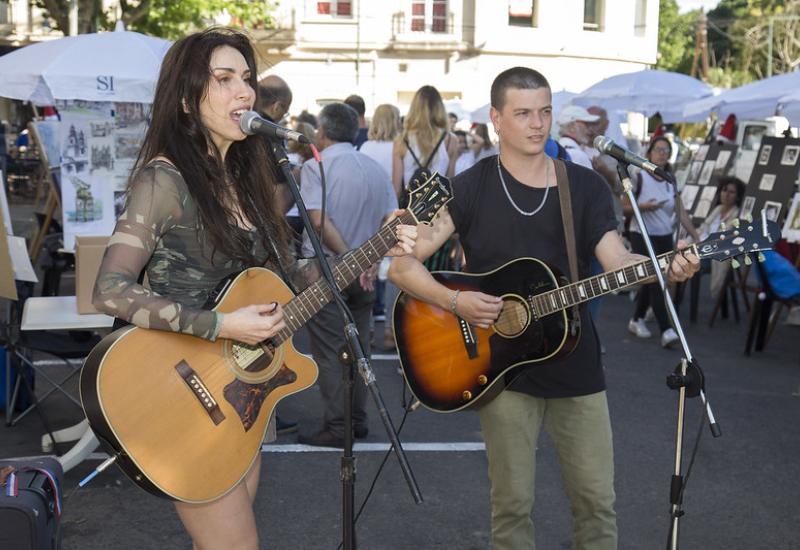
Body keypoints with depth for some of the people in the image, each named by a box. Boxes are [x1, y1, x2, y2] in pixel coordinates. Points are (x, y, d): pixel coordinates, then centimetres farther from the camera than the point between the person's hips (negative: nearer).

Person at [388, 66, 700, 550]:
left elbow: (617, 261, -7)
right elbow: (403, 265, -7)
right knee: (513, 505, 7)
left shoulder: (586, 186, 3)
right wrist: (456, 301, -22)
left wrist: (666, 267, -27)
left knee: (597, 500, 8)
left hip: (576, 368, 2)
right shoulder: (471, 188, -4)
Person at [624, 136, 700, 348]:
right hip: (642, 236, -6)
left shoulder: (671, 182, 8)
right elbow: (624, 207, -7)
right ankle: (666, 330, -15)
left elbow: (682, 213, 8)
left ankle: (637, 320, 28)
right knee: (655, 281, -12)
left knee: (651, 281, 11)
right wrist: (644, 206, -24)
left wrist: (696, 238, 2)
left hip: (664, 237, 6)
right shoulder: (639, 177, -8)